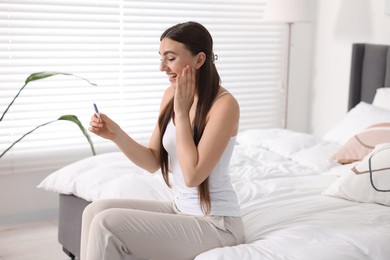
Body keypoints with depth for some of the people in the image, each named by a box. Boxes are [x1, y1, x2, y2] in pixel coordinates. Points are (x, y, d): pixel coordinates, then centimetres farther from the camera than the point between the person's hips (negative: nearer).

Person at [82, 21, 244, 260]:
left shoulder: (224, 104, -21)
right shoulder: (171, 95, 3)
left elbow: (192, 175, -25)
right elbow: (153, 162, 7)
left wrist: (181, 111, -20)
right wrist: (116, 135, -10)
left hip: (215, 224, -8)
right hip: (180, 210, 8)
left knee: (106, 224, -18)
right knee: (96, 210, -5)